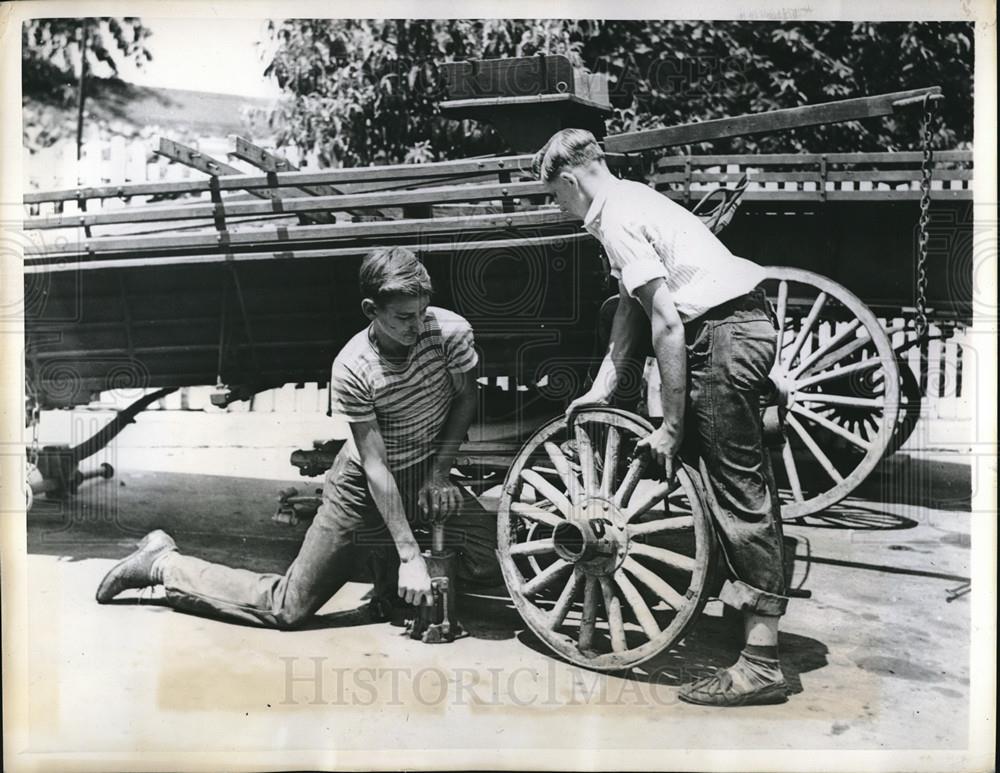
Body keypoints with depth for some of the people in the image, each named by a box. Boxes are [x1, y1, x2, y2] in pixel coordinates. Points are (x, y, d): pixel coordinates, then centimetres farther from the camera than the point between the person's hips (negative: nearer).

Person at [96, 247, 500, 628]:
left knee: (493, 566, -9)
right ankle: (162, 563, 15)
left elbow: (465, 400, 1)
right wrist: (410, 556, -27)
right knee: (289, 608, -5)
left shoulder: (450, 330, -18)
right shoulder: (352, 368, -26)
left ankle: (389, 562, 19)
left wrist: (439, 473, -10)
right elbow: (375, 466, -25)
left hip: (426, 474, 4)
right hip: (364, 485, -4)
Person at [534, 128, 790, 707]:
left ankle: (762, 665, -2)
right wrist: (601, 390, 16)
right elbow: (632, 307, 19)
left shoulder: (617, 218, -11)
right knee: (747, 480, 21)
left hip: (723, 333, -10)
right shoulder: (632, 201, 19)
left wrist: (671, 427, -15)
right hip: (750, 319, 10)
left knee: (739, 491, -8)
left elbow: (667, 324, -18)